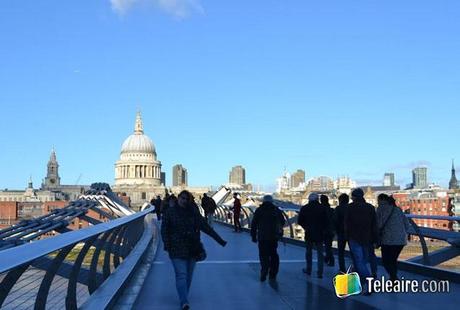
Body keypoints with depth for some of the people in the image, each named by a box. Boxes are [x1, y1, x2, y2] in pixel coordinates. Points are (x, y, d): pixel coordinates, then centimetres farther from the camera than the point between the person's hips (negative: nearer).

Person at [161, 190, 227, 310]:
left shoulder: (193, 212, 5)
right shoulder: (170, 212, -2)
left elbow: (205, 226, 5)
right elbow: (164, 230, -2)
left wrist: (219, 239, 1)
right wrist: (167, 246, -13)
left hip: (192, 249, 4)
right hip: (177, 249, -4)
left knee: (188, 275, 11)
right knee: (181, 275, -11)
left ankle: (183, 298, 27)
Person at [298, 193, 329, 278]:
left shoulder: (304, 208, -3)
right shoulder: (322, 208, -5)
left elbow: (299, 221, -1)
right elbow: (327, 221, -5)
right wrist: (323, 230, 10)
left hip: (309, 234, 0)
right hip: (320, 234, 0)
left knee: (308, 252, 16)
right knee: (320, 253, 4)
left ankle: (308, 270, 22)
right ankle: (320, 273, 0)